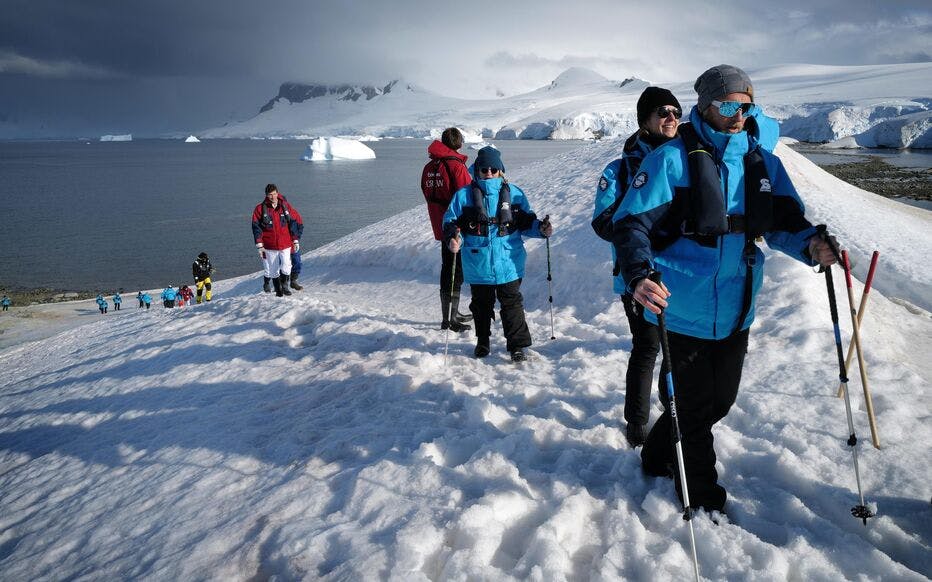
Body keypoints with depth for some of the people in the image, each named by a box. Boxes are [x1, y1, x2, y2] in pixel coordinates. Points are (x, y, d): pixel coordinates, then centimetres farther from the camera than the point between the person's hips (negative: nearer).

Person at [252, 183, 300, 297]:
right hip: (270, 245, -1)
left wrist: (295, 241, 9)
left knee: (286, 266, -11)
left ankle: (284, 285, 10)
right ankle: (278, 289, 22)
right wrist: (260, 245, -6)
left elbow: (293, 224, 10)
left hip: (285, 244, 1)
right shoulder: (260, 208, -2)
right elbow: (256, 227, -1)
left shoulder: (285, 206, 4)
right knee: (273, 270, 6)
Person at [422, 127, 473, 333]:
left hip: (440, 227, 7)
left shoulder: (428, 168, 7)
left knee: (448, 269, 17)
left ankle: (452, 314, 28)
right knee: (455, 272, -2)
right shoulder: (456, 167, -16)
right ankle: (449, 319, -1)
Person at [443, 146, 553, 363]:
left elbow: (526, 222, 9)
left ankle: (517, 345, 12)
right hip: (478, 265, 1)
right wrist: (452, 238, -18)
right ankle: (482, 342, 34)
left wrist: (540, 228, -9)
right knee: (481, 305, 16)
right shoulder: (464, 195, -1)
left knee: (512, 304, 2)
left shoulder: (513, 194, 2)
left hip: (508, 263, -1)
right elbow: (450, 221, 2)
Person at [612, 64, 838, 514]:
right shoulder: (672, 159, -11)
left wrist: (809, 243, -14)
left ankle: (659, 458, 45)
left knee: (719, 400, 20)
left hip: (736, 313, 6)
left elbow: (785, 220, 9)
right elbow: (632, 223, -16)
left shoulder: (763, 163, 6)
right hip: (682, 311, -6)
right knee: (694, 405, 8)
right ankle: (701, 495, 30)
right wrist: (639, 275, -34)